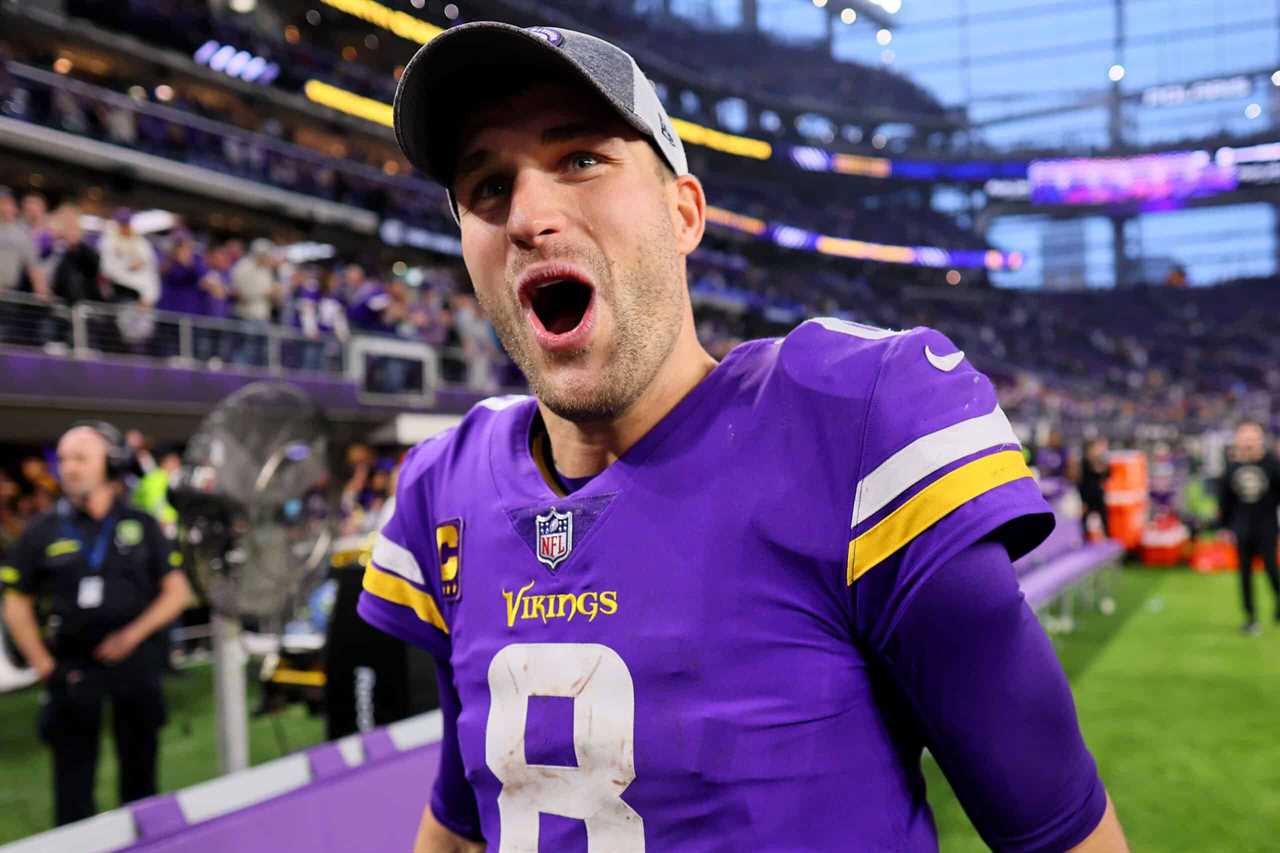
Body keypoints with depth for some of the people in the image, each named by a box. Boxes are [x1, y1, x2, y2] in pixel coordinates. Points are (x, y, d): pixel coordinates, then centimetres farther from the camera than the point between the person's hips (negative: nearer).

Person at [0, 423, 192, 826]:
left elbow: (177, 591, 2)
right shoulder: (43, 531, -1)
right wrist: (42, 665, -4)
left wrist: (133, 635, -10)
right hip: (72, 667, -1)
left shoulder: (141, 525, 1)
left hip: (136, 661, 1)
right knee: (73, 773, 5)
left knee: (139, 765, 12)